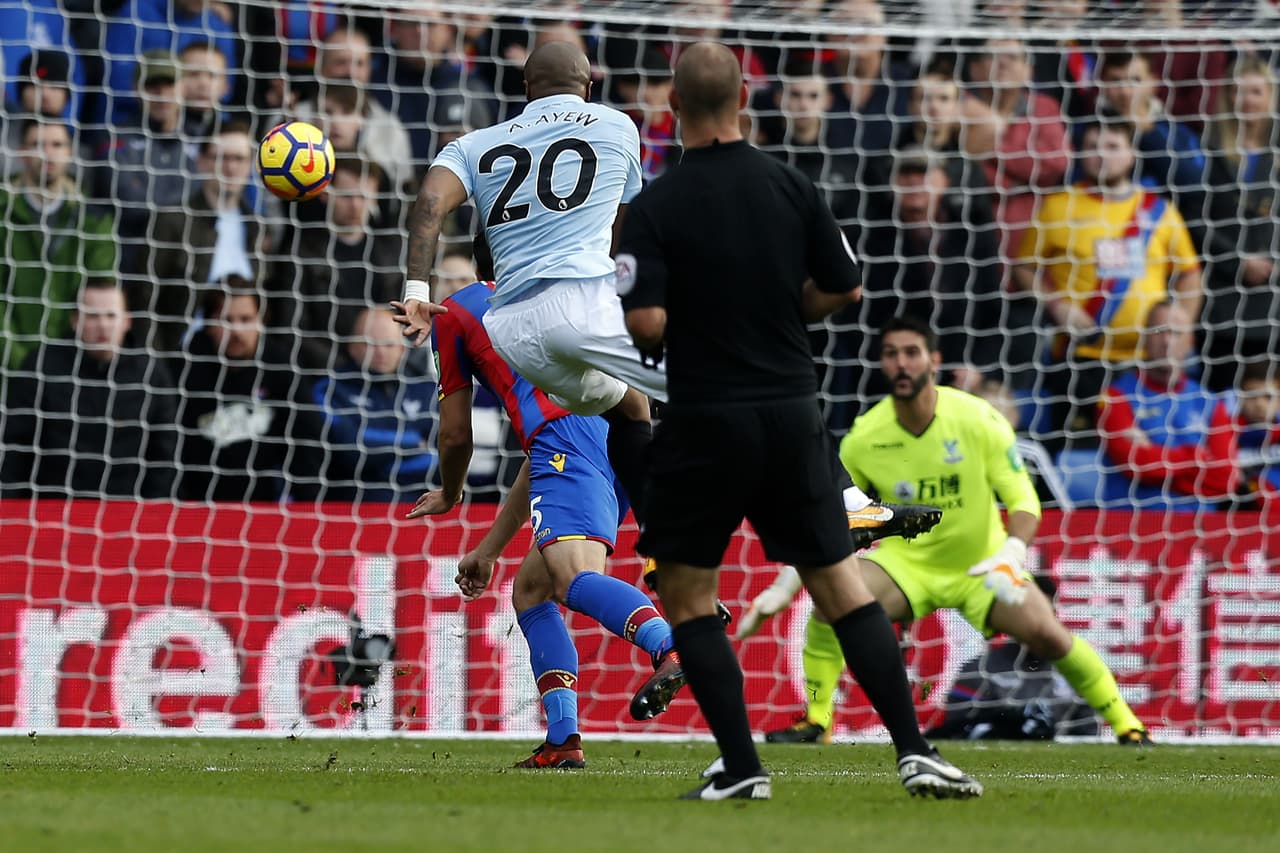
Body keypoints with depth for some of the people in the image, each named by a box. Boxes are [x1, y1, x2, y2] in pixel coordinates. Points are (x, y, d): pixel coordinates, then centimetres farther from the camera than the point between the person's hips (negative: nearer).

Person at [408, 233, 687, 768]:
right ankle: (563, 740, 8)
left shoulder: (456, 313, 24)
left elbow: (455, 434, 28)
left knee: (575, 578, -27)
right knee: (530, 589, 20)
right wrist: (488, 550, 50)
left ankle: (672, 649, -58)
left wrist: (449, 495, 52)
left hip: (568, 433, -7)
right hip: (623, 431, 7)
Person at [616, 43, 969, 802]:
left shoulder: (656, 207, -10)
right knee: (840, 584, 8)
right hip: (792, 412, 3)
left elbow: (646, 322, -17)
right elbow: (843, 289, 6)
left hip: (705, 422, -3)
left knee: (687, 595, 10)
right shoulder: (792, 188, 0)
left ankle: (741, 766, 2)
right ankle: (915, 751, 1)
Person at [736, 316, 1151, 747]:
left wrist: (1011, 555, -34)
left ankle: (1124, 721, 2)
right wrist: (785, 585, -10)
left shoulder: (978, 420, -17)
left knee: (1047, 635, -20)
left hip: (980, 565, -1)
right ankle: (815, 720, -11)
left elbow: (1023, 501, -14)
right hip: (906, 561, 1)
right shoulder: (864, 436, -12)